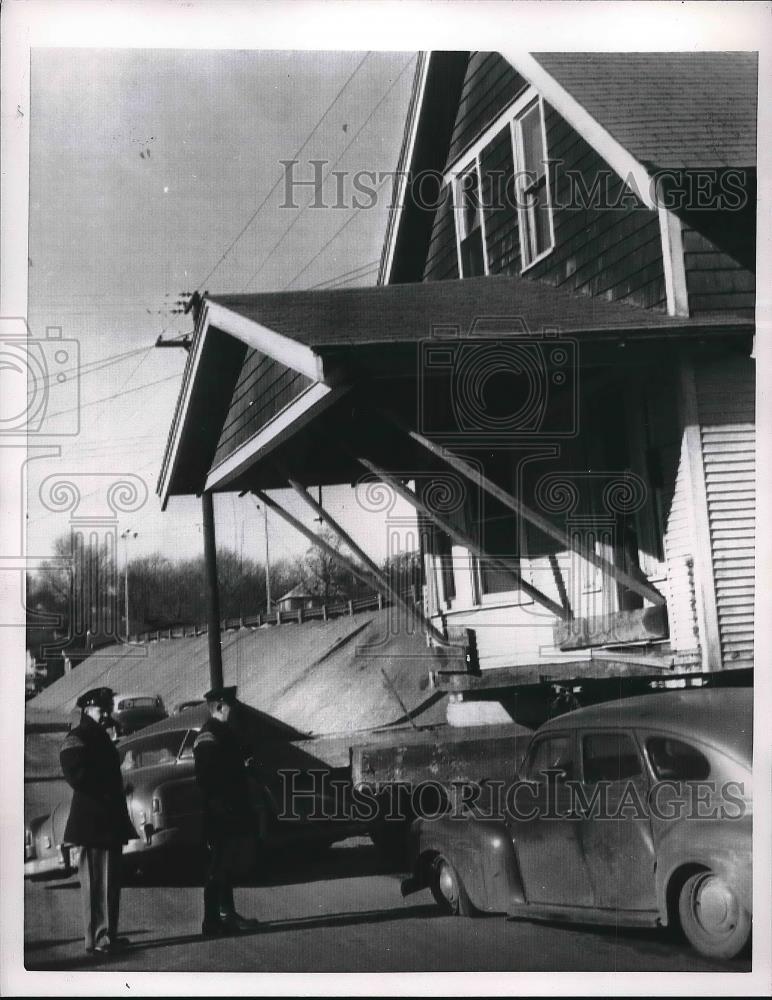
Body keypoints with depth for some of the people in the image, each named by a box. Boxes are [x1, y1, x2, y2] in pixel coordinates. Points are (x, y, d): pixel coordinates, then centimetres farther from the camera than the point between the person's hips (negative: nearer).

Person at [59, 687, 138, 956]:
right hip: (91, 822, -10)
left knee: (110, 882, 13)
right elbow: (78, 777, -21)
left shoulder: (100, 738, 20)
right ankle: (97, 940, -6)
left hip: (109, 821, 10)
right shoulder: (76, 740, -9)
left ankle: (108, 935, 20)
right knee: (96, 882, -8)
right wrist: (105, 797, -14)